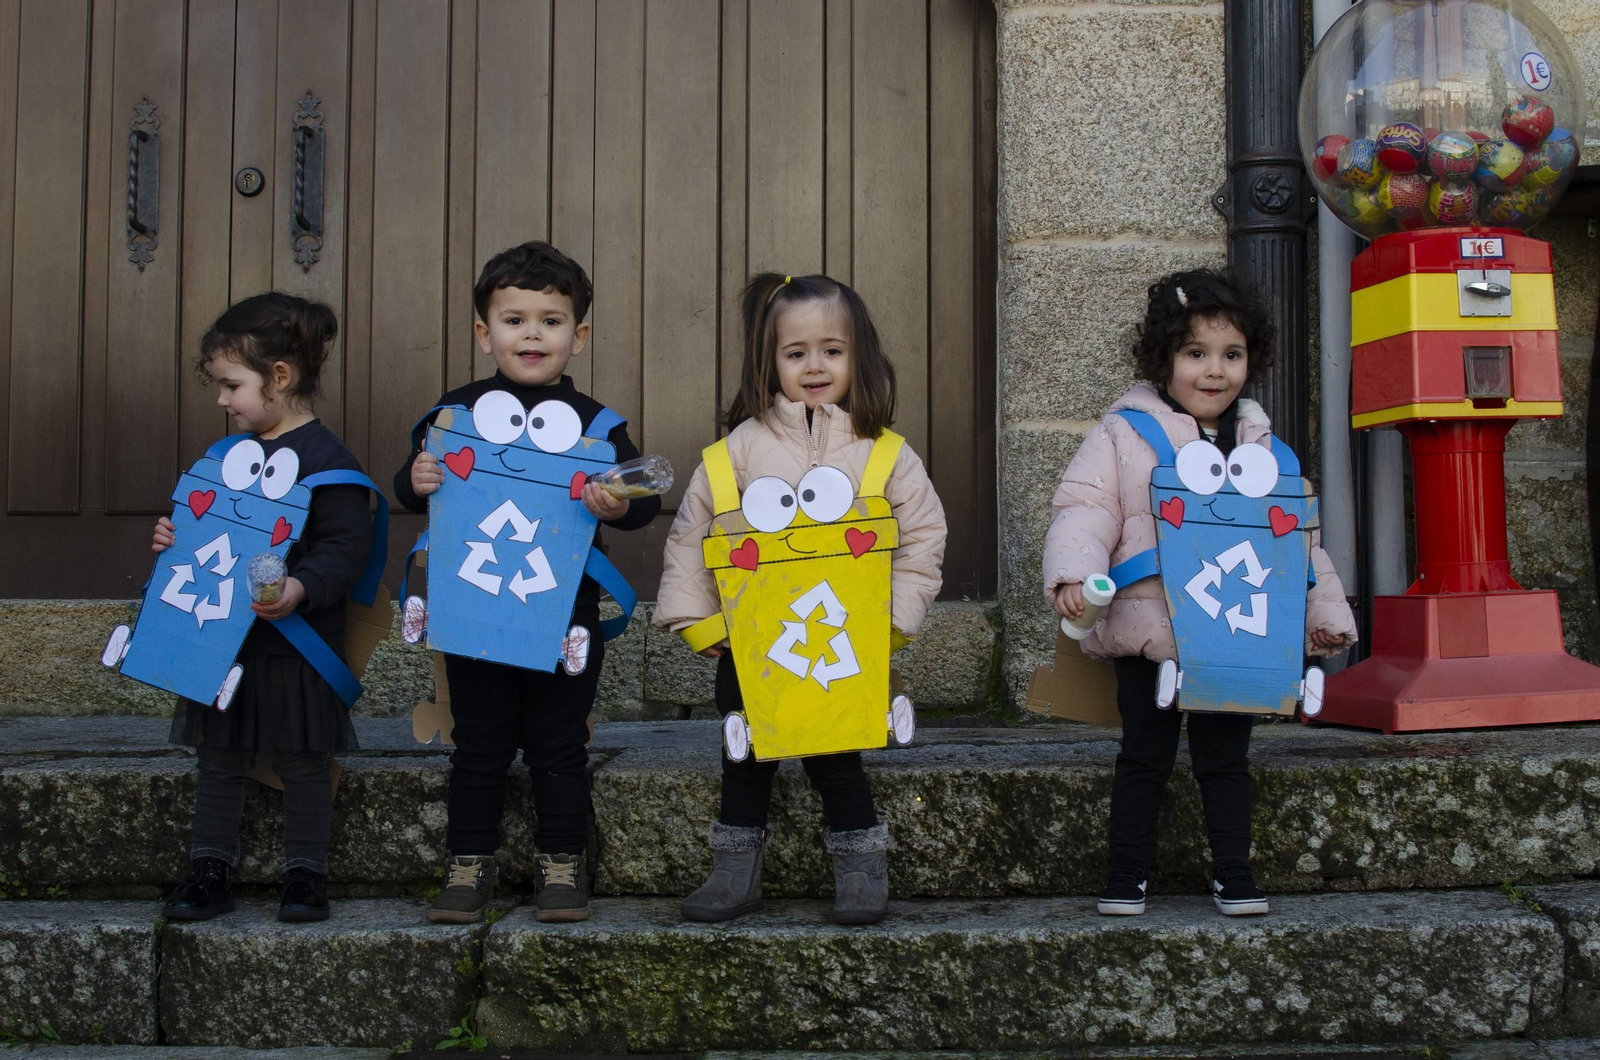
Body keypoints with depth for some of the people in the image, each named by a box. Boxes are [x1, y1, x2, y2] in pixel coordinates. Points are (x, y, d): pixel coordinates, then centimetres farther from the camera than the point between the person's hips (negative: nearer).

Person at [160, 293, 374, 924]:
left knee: (302, 764, 5)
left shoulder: (325, 459, -13)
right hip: (224, 640, 7)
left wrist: (302, 588, -33)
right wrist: (176, 539, 5)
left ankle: (304, 875, 17)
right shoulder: (231, 453, 12)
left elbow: (347, 547, -19)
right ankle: (210, 873, 23)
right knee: (219, 762, 13)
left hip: (295, 646, -7)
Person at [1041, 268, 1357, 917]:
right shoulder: (1124, 435, -2)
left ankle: (1234, 875, 23)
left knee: (1225, 757, 11)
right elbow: (1084, 507, -8)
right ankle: (1125, 877, 16)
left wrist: (1324, 613, 15)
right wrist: (1072, 574, -25)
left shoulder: (1262, 447, 11)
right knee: (1144, 756, 6)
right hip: (1148, 628, -3)